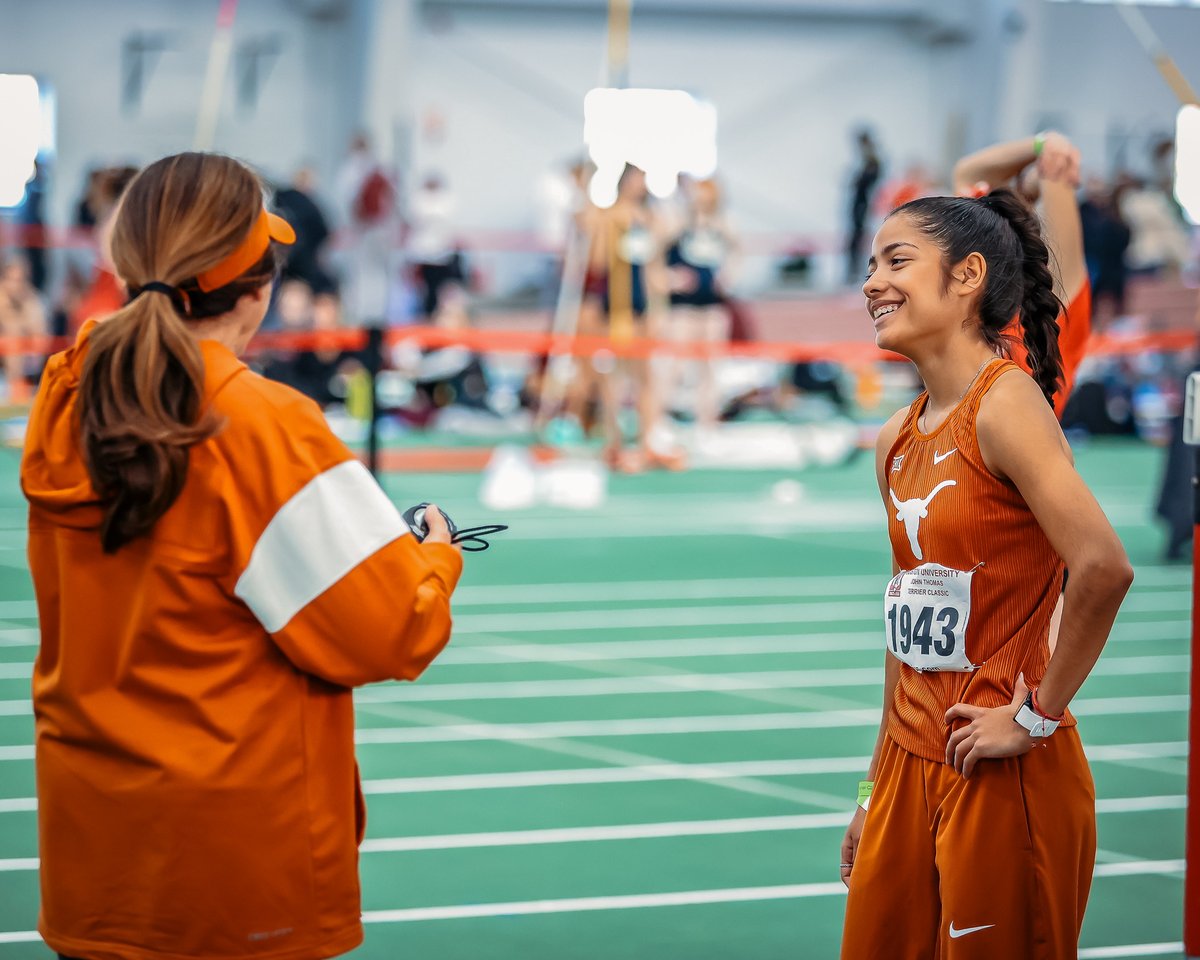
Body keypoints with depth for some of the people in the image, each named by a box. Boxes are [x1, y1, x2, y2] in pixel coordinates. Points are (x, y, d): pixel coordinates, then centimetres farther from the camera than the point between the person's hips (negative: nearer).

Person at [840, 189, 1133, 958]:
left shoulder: (1004, 404, -15)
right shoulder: (897, 441, 10)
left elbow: (1104, 569, -26)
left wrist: (1038, 715, -17)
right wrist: (876, 794, 18)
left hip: (1005, 775, -8)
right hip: (914, 765, 8)